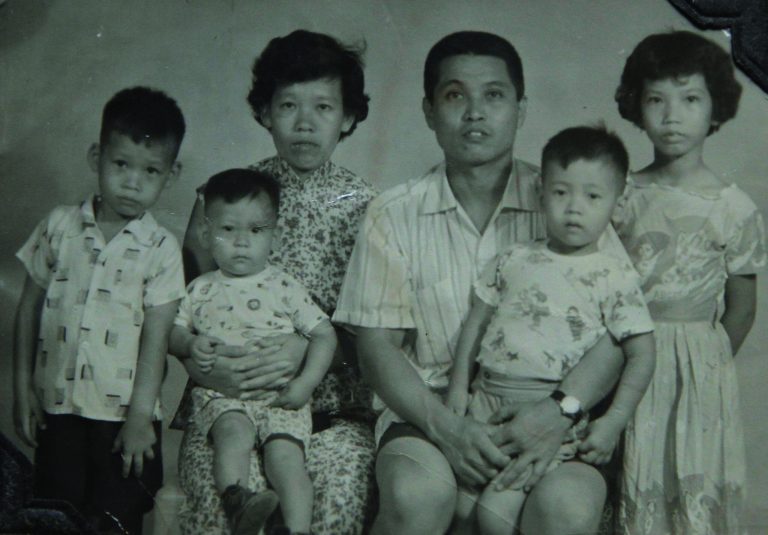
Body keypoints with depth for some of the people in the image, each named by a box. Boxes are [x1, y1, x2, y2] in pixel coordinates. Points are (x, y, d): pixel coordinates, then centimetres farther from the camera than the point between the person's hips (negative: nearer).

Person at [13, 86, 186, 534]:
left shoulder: (161, 249, -6)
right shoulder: (60, 226, 1)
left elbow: (156, 335, -8)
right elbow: (30, 306, 6)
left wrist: (140, 416, -11)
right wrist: (22, 388, 5)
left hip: (123, 414, -2)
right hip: (57, 406, 2)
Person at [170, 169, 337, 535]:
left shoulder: (284, 287, 8)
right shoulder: (201, 290, 14)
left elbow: (324, 334, 6)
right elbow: (174, 332, 18)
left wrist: (306, 382, -7)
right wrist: (190, 344, -6)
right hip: (220, 391, 0)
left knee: (285, 454, -23)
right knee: (235, 431, -32)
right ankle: (236, 502, -44)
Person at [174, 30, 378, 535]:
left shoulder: (365, 204, 5)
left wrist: (309, 348, -16)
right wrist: (201, 363, -14)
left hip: (333, 403, 0)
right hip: (230, 397, 0)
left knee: (339, 488, -29)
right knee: (222, 490, -30)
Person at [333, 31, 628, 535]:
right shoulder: (393, 215, 6)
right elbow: (378, 344, 1)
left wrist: (562, 409, -22)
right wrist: (445, 425, -16)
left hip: (541, 411, 0)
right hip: (429, 408, 0)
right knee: (417, 494, -32)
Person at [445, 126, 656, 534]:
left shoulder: (615, 277, 0)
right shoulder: (513, 261, 11)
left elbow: (641, 355, -2)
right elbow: (476, 322, 17)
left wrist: (614, 420, -10)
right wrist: (459, 385, 9)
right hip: (488, 399, 4)